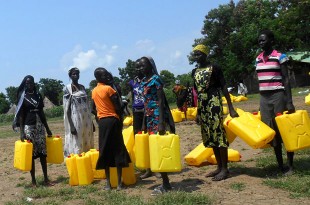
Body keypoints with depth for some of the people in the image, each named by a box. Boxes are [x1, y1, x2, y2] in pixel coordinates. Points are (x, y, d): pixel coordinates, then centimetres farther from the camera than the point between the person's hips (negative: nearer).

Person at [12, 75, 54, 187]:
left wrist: (47, 129, 16)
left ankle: (46, 179, 8)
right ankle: (33, 180, 8)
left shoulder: (38, 95, 11)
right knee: (31, 154, -1)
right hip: (28, 127, -4)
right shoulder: (22, 96, -2)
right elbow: (20, 115, -5)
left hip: (40, 126, 4)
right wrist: (21, 132, -12)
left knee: (43, 152, 3)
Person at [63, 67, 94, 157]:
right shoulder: (67, 88, -3)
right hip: (76, 119, -5)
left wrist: (91, 122, 12)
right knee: (76, 145, -5)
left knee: (87, 144, 7)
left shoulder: (82, 87, 13)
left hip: (86, 119, 5)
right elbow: (67, 108, -8)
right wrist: (71, 125, -16)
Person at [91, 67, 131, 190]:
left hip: (101, 121, 6)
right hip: (112, 120, -6)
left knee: (105, 151, 7)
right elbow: (118, 107, -13)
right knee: (118, 150, 1)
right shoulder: (109, 88, -11)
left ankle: (108, 183, 8)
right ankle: (119, 183, 1)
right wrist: (120, 120, -1)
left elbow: (94, 109, 14)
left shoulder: (94, 91, 9)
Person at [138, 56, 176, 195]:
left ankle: (165, 185, -1)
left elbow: (161, 101, -15)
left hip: (158, 116, -8)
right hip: (149, 117, 8)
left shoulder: (156, 79, -8)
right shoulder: (144, 81, 16)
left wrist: (161, 122, -22)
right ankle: (165, 183, 16)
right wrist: (144, 122, 18)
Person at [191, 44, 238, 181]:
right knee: (209, 137, 8)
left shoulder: (214, 68, -5)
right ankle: (219, 167, 16)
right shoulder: (194, 72, 14)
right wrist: (197, 111, 17)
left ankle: (225, 168, -1)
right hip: (202, 106, 7)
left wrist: (231, 108, -12)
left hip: (214, 104, -7)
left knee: (219, 134, -8)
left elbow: (224, 88, -7)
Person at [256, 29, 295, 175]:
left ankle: (290, 165, 7)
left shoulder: (280, 57, -4)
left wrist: (289, 102, -14)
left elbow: (286, 79, -7)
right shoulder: (258, 59, 12)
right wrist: (262, 99, 16)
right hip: (264, 98, 5)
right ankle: (280, 165, 15)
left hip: (278, 96, -5)